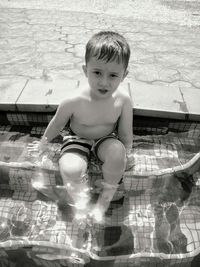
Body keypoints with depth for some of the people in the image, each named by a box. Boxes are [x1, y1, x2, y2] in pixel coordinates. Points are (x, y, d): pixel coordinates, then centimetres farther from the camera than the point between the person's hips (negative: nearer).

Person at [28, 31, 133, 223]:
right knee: (70, 170, -30)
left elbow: (126, 134, -5)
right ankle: (81, 203, 1)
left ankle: (105, 200, -7)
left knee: (117, 152, -31)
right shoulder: (74, 101, -26)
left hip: (106, 139, 2)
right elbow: (56, 124, -5)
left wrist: (125, 156, -4)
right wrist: (42, 143, 8)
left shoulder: (123, 100, -21)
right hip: (77, 139, -1)